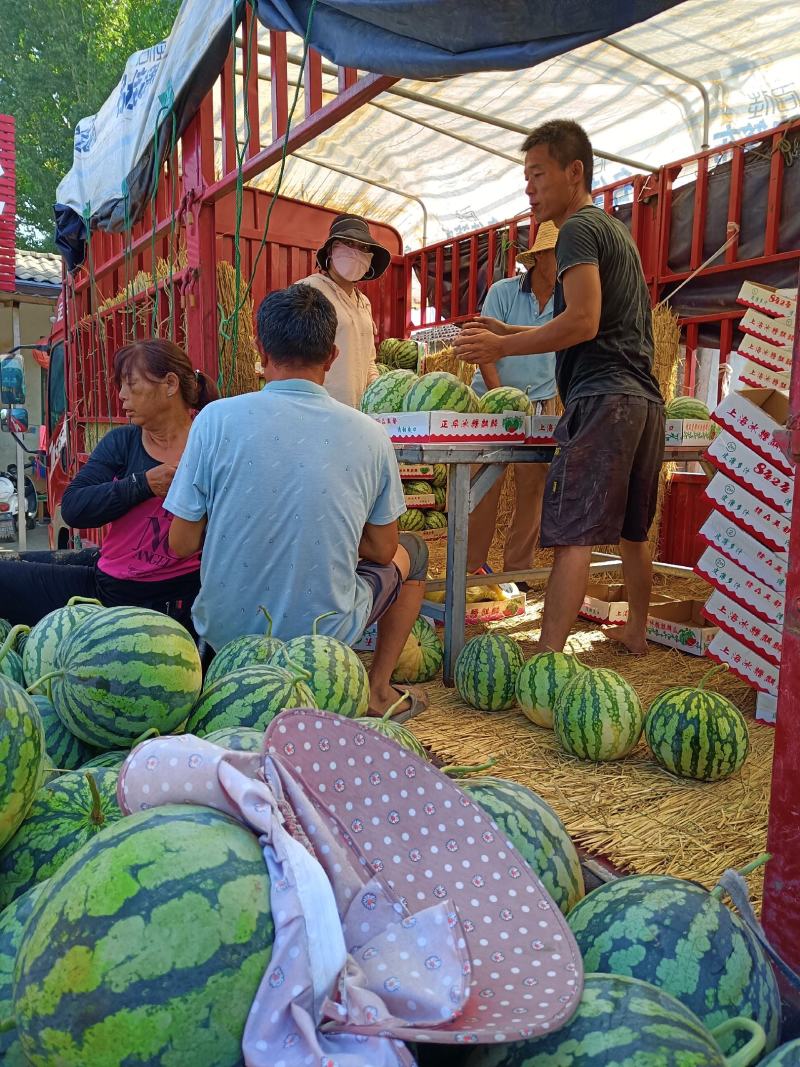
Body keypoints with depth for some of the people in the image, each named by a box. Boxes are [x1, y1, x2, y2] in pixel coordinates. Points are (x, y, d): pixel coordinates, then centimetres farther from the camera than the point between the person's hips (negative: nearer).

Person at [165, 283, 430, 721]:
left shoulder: (216, 419, -12)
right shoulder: (370, 435, -10)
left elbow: (182, 544, -5)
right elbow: (381, 550, 0)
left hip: (224, 632, 2)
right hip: (322, 634, -2)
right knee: (413, 551, 24)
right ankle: (378, 691, 25)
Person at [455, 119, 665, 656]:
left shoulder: (578, 228, -3)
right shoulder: (617, 229, 26)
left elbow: (583, 322, -17)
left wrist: (503, 348, -10)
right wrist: (510, 332, 22)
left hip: (602, 397, -10)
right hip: (646, 398, 10)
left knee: (573, 535, -15)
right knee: (632, 531, 18)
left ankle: (547, 657, -17)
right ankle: (637, 631, 31)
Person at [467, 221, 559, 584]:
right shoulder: (503, 292, -5)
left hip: (541, 406, 3)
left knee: (532, 491, 3)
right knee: (484, 489, -5)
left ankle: (518, 572, 13)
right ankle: (471, 570, 6)